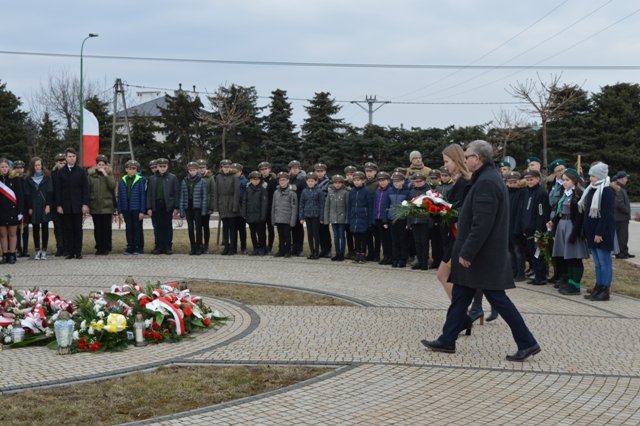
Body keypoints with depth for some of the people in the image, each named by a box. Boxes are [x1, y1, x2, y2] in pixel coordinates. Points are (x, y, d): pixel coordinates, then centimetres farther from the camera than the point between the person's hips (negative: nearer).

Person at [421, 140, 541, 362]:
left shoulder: (486, 183, -20)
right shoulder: (488, 177, 13)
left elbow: (482, 224, -26)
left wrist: (467, 252, -21)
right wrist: (465, 250, 20)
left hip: (484, 256, -10)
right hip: (481, 254, 10)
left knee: (497, 298, -3)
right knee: (460, 295, 14)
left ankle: (527, 343, 4)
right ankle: (447, 340, 22)